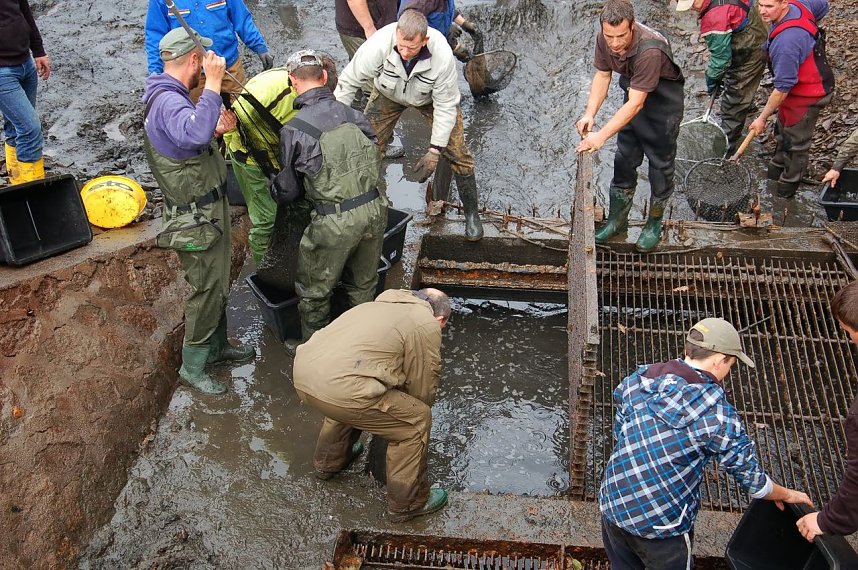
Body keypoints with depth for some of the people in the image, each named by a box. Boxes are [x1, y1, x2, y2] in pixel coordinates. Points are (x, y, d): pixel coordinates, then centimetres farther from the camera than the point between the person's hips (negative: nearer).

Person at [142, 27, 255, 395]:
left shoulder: (169, 96, 8)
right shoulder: (168, 101, -26)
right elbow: (196, 133, -47)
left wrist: (216, 129, 0)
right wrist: (213, 84, -40)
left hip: (210, 208, 10)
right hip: (197, 219, -10)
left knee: (218, 284, 22)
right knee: (206, 290, 2)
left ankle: (216, 346, 39)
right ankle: (192, 368, 17)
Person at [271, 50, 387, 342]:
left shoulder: (293, 130, -9)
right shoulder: (353, 114, 2)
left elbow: (289, 191, 2)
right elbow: (374, 160, 10)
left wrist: (274, 190, 25)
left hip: (335, 222, -5)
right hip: (374, 208, 5)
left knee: (314, 292, 18)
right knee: (363, 285, 25)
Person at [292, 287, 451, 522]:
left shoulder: (380, 304, 29)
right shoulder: (427, 326, 4)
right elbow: (423, 386, 9)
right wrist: (416, 415, 30)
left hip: (302, 372, 9)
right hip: (338, 388, -8)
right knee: (417, 422, 8)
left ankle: (328, 462, 53)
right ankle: (408, 503, 21)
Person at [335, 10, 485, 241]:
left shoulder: (442, 55, -40)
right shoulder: (378, 44, -40)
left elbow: (445, 106, -29)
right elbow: (349, 82, -27)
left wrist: (435, 150, -29)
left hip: (431, 97, -1)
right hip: (388, 94, 1)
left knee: (457, 154, -6)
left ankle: (471, 214, 15)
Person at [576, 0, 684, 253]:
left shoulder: (650, 50, -39)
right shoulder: (605, 40, -19)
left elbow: (636, 104, -39)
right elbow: (602, 75, -5)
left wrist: (602, 135, -43)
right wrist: (589, 114, -20)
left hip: (663, 101, -6)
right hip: (634, 94, 6)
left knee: (661, 163, 5)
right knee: (624, 159, 14)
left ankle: (654, 224, 24)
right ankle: (618, 218, 29)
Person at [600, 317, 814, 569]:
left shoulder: (639, 379, -2)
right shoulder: (716, 412, -16)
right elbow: (750, 475, -5)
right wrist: (786, 494, 14)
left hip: (612, 507, 5)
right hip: (660, 524, -5)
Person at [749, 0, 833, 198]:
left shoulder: (786, 42, -40)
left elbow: (783, 88, -32)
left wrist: (762, 118, -21)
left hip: (807, 95, -9)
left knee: (797, 139, 12)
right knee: (782, 129, 27)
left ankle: (790, 180, 34)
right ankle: (778, 164, 50)